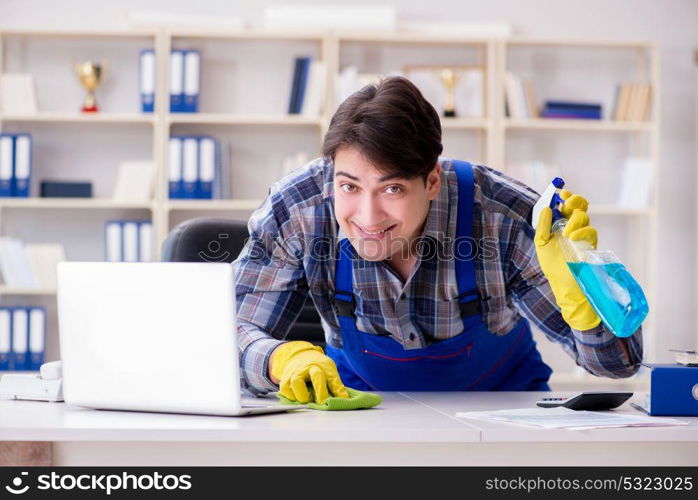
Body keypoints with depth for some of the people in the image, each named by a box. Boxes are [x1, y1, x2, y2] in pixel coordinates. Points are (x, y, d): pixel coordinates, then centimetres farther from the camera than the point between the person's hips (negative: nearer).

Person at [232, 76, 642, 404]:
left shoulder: (504, 219, -29)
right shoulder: (294, 211, -25)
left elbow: (617, 362, -24)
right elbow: (235, 335, -18)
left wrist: (572, 286, -45)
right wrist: (285, 358, -41)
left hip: (500, 400, 0)